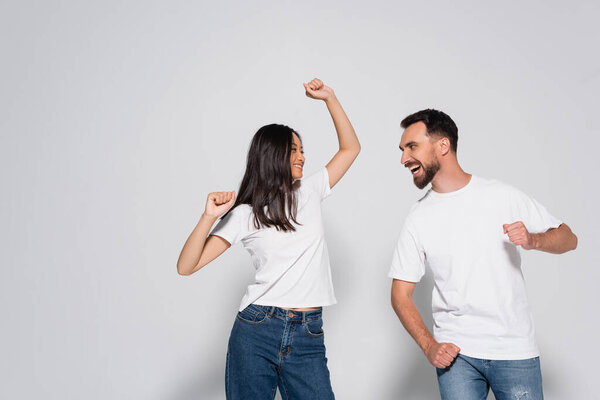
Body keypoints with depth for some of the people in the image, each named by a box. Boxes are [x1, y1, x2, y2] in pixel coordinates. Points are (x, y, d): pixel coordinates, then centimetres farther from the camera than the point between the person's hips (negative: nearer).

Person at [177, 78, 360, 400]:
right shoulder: (244, 215, 1)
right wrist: (210, 217, -16)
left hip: (307, 337, 3)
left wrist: (329, 98, 8)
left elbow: (351, 147, 16)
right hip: (256, 331, -2)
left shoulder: (309, 192, 12)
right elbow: (186, 267, -4)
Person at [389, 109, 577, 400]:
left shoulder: (503, 196, 0)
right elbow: (401, 294, 3)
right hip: (455, 353, 0)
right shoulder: (418, 218, 1)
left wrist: (532, 240, -15)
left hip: (515, 349, 0)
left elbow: (568, 238, 7)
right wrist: (429, 346, -11)